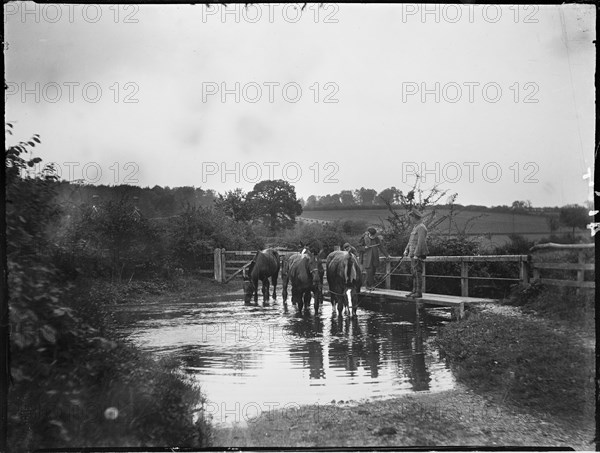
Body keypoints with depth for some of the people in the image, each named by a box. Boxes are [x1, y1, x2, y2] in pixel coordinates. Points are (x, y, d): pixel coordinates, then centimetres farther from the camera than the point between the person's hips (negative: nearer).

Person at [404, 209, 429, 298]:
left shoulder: (421, 227, -13)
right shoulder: (416, 227, 18)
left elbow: (421, 242, -21)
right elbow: (411, 240, 21)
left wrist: (416, 254, -24)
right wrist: (406, 250, 9)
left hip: (418, 254, -10)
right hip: (413, 254, 10)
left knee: (418, 273, -10)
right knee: (414, 273, 10)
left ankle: (419, 292, -10)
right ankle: (415, 291, 13)